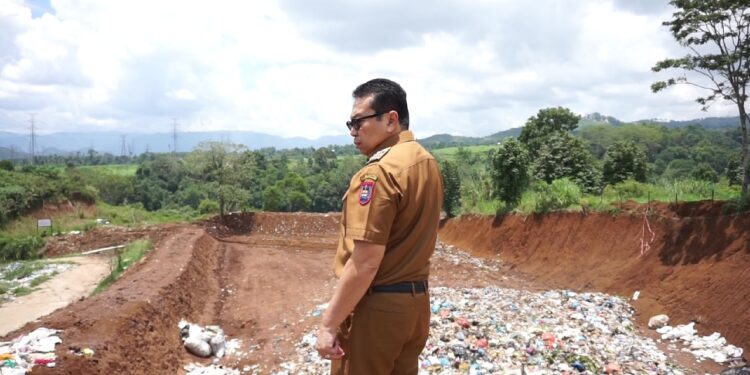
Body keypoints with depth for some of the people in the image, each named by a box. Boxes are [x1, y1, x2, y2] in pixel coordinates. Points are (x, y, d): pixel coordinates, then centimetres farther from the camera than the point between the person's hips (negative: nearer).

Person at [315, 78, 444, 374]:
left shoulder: (378, 174, -20)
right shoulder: (428, 163, 7)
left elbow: (365, 264, -23)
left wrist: (328, 323, -16)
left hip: (377, 307, -8)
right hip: (416, 301, 9)